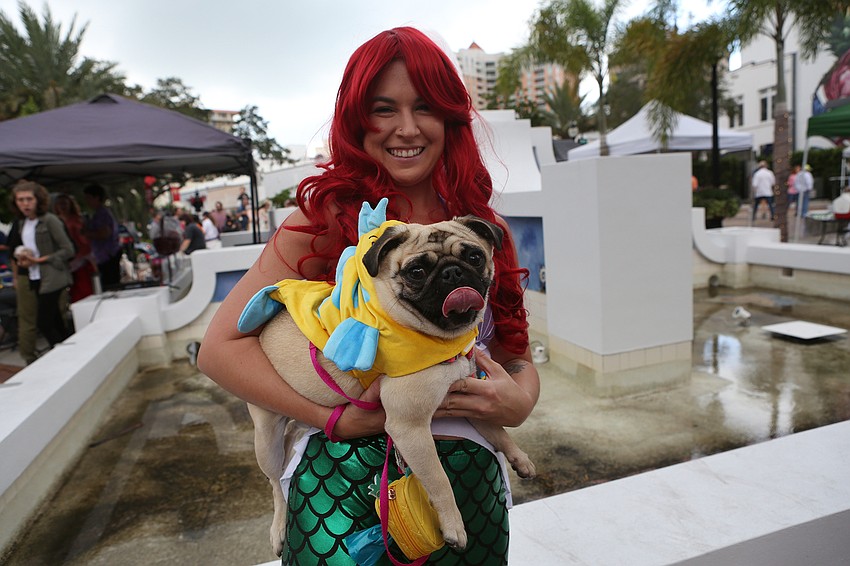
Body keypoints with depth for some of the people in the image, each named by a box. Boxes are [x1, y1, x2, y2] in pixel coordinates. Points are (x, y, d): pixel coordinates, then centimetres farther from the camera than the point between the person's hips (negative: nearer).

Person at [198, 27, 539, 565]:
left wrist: (519, 400, -12)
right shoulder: (331, 217, -6)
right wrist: (339, 419, -17)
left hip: (467, 475, 3)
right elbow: (220, 346, -8)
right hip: (342, 475, -2)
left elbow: (518, 358, 11)